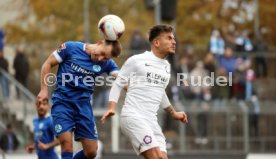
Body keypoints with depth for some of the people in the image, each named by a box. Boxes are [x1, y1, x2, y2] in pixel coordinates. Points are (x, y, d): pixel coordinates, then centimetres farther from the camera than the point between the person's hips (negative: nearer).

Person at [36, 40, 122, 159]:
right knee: (66, 144, -19)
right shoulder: (70, 47, -8)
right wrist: (44, 90, -4)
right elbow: (48, 64, 1)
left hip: (83, 104, 4)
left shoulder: (106, 63, 0)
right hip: (63, 101, -4)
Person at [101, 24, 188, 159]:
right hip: (133, 116, -7)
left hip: (151, 121, 7)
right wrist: (111, 108, -9)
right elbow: (118, 84, 4)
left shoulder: (166, 66, 19)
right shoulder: (136, 61, -1)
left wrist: (173, 113, 41)